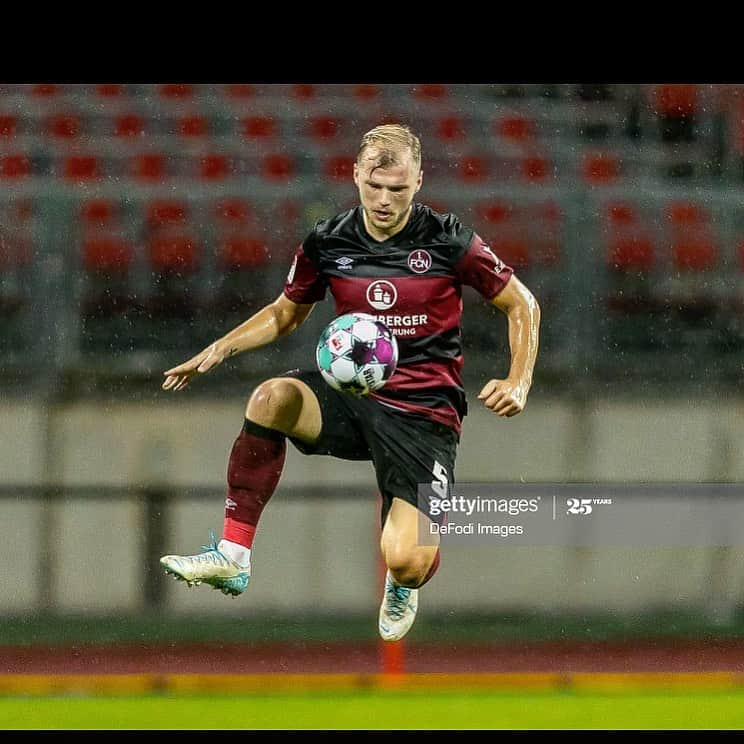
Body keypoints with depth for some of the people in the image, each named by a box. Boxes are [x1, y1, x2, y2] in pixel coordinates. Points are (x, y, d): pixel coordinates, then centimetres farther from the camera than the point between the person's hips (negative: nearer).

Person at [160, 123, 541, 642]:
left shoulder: (449, 242, -8)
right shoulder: (327, 243, 1)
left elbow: (522, 305, 4)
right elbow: (286, 313, 19)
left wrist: (518, 384, -10)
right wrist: (222, 348, 4)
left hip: (424, 412, -3)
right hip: (351, 395, 3)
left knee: (405, 562, -19)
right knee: (270, 398, -32)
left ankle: (404, 585, 25)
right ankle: (232, 556, -25)